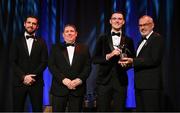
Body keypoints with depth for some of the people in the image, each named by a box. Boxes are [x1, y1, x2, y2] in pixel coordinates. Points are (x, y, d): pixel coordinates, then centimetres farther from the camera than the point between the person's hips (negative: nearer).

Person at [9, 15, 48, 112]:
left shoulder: (41, 42, 9)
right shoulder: (17, 41, 8)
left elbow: (44, 62, 1)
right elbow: (13, 62, 1)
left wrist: (33, 76, -11)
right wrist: (23, 77, -11)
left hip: (36, 82, 0)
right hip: (19, 81, 0)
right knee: (17, 109, 2)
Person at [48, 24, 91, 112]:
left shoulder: (84, 48, 12)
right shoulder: (56, 48, 10)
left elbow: (88, 67, 4)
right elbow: (51, 66, 0)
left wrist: (79, 80, -12)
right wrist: (63, 79, -13)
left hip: (78, 88, 1)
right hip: (59, 88, 0)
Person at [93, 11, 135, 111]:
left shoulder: (128, 41, 9)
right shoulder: (102, 38, 7)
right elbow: (95, 59, 1)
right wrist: (109, 56, -14)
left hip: (121, 81, 1)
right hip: (104, 80, -1)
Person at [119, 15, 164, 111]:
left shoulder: (157, 38, -7)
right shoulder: (143, 40, 20)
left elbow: (154, 60, -18)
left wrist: (133, 61, -21)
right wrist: (128, 62, -2)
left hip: (151, 84, -9)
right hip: (140, 84, 9)